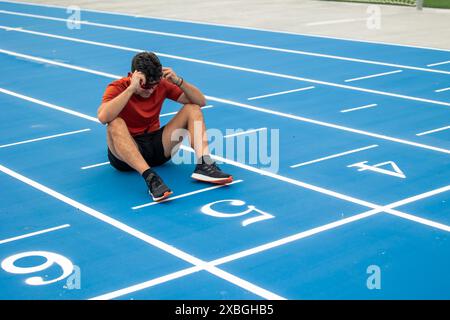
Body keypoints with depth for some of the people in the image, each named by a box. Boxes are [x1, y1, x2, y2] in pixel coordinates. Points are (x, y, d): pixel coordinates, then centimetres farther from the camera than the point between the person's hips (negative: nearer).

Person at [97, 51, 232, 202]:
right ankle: (150, 177, -50)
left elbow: (201, 101, -5)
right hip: (126, 151, -4)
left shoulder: (162, 85, -2)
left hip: (156, 146, 4)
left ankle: (203, 165, -29)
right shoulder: (118, 88, -13)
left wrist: (178, 81, -20)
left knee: (192, 109, -9)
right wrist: (131, 88, -36)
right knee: (116, 124, -36)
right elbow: (103, 117, -35)